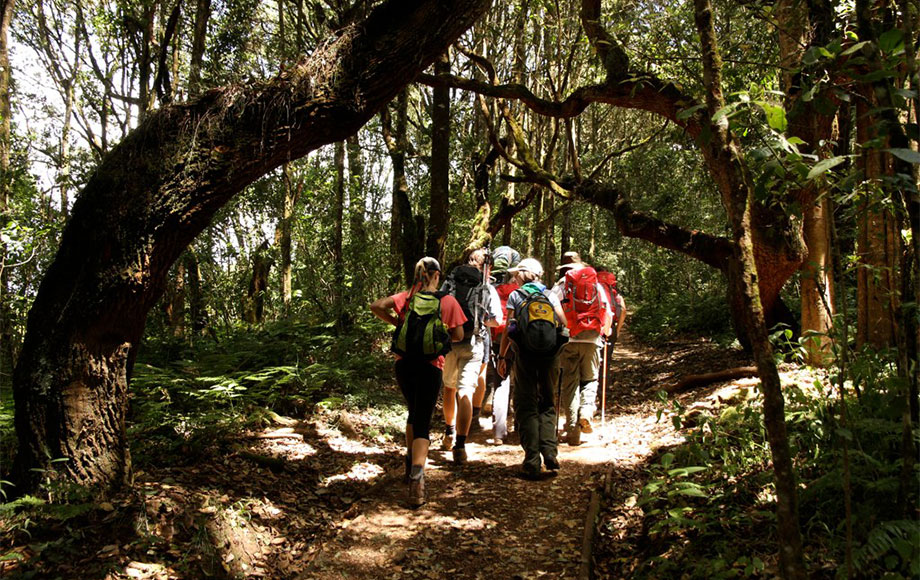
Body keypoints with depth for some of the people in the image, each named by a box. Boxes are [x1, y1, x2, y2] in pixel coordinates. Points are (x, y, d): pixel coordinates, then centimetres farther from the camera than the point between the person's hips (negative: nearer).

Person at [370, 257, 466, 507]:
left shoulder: (406, 297, 6)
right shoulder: (448, 301, 0)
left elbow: (376, 306, -7)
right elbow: (458, 336, 3)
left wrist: (399, 323, 6)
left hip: (404, 362, 3)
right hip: (431, 365, -3)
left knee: (414, 413, 26)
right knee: (422, 422, -5)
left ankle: (411, 462, 35)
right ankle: (417, 474, -25)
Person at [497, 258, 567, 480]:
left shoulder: (515, 296, 5)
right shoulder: (550, 295, 11)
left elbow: (508, 329, 0)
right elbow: (563, 322, 2)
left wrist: (502, 356, 5)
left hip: (525, 355, -2)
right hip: (551, 354, 2)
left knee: (526, 405, 4)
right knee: (547, 403, 14)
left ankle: (532, 460, -2)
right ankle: (550, 452, -2)